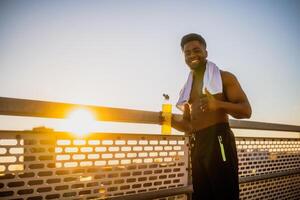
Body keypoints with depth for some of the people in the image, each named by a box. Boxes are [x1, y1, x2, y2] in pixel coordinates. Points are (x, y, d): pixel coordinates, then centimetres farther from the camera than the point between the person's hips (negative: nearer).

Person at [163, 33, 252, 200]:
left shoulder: (224, 77, 3)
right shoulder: (187, 89, 20)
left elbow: (246, 110, -5)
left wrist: (218, 104, -23)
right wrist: (171, 119, 1)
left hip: (219, 141, -6)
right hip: (197, 145, 6)